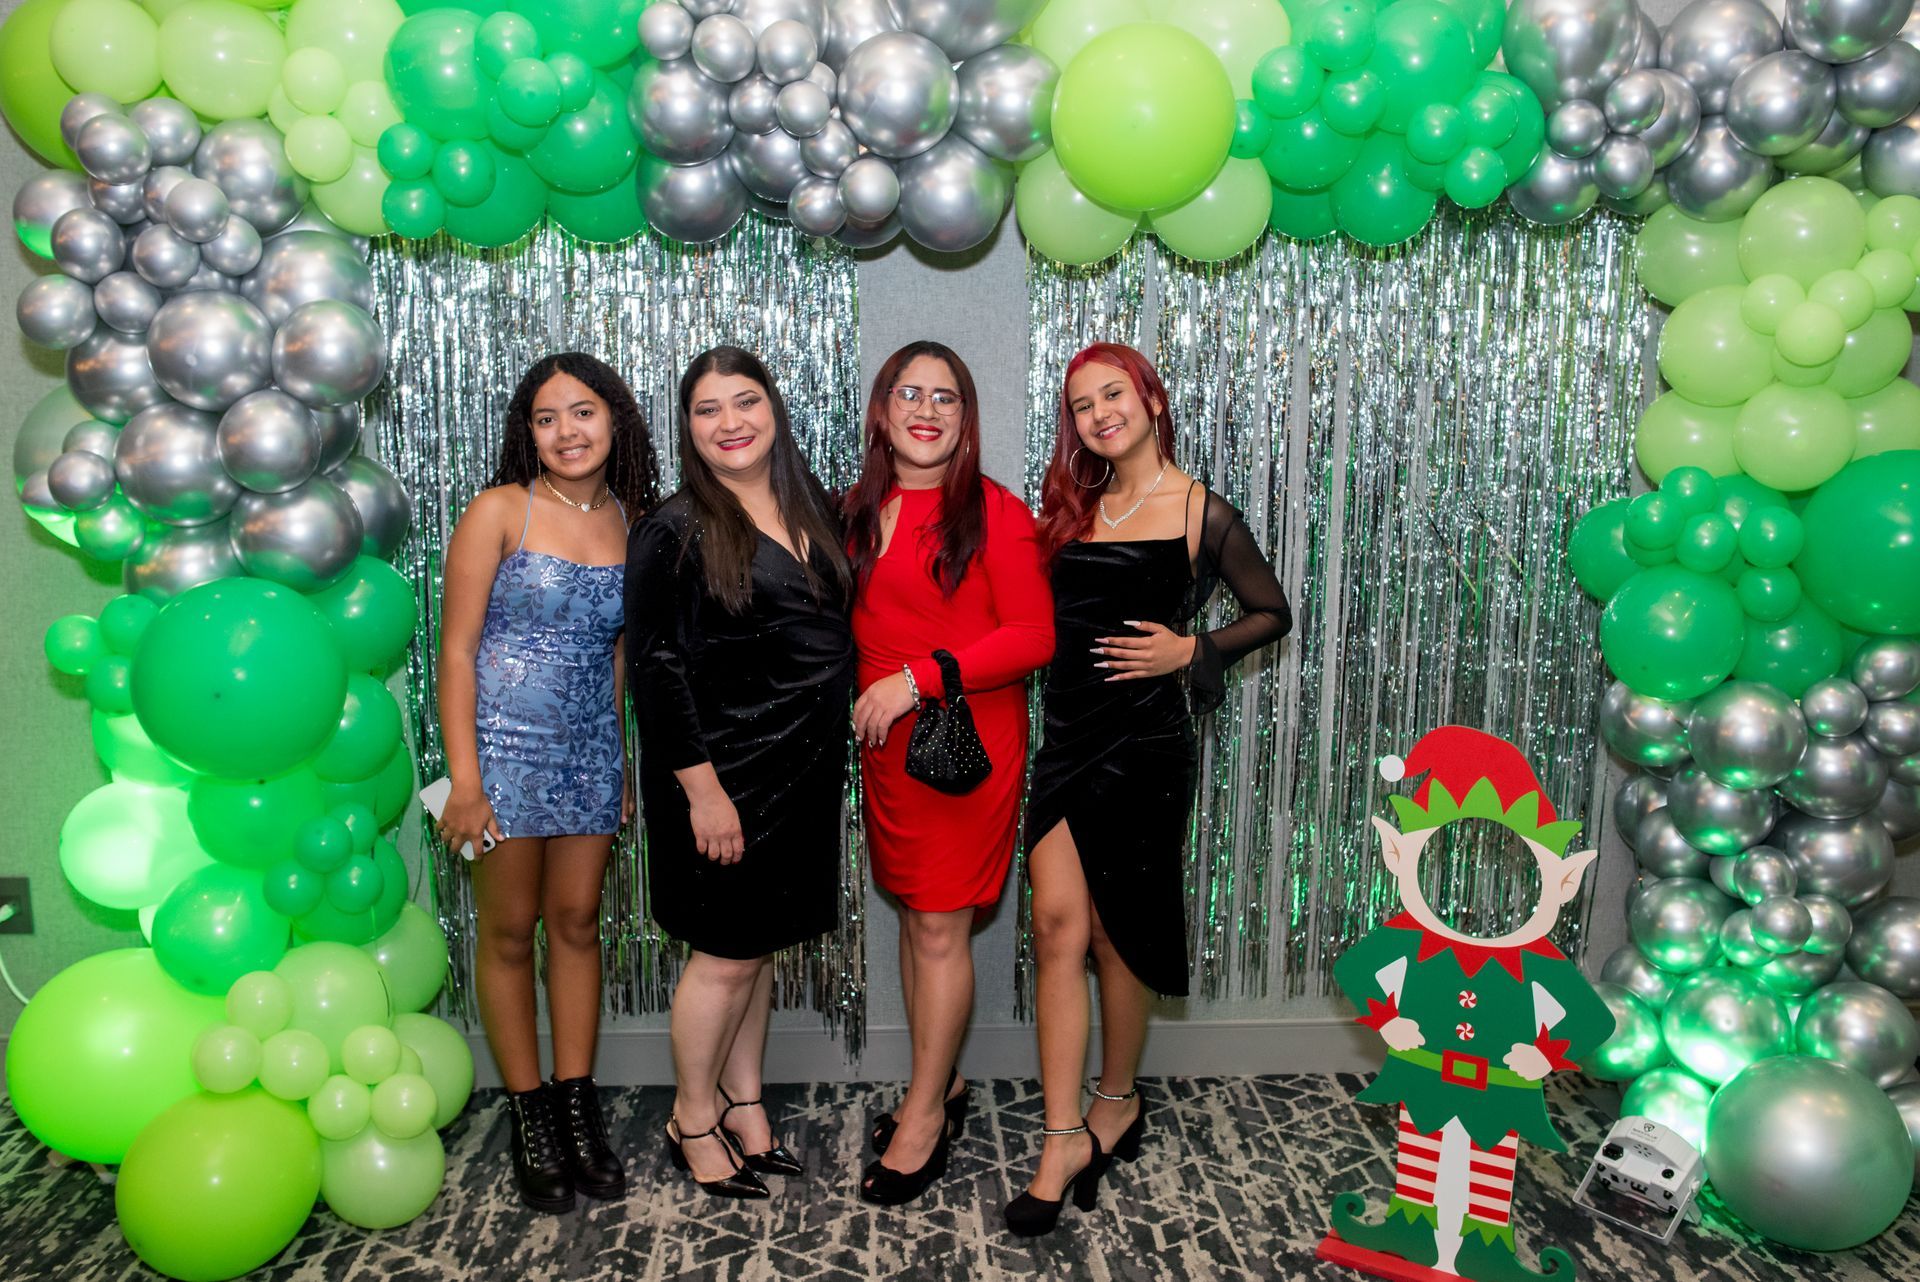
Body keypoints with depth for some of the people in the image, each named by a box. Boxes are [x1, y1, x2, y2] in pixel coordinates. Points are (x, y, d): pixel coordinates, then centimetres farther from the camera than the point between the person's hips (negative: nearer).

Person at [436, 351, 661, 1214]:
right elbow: (457, 647, -8)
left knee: (577, 923, 10)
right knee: (510, 931, 6)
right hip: (505, 745, -3)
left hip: (591, 748, 4)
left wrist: (624, 758, 11)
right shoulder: (499, 512, -6)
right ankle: (530, 1116, 19)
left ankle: (578, 1105, 22)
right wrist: (463, 777, -13)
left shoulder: (630, 521, 5)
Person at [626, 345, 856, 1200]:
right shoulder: (674, 531, -11)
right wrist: (703, 787, -18)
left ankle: (742, 1099, 33)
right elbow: (656, 666, -14)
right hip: (725, 775, -6)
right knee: (727, 954, 4)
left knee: (762, 942, 17)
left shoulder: (813, 510, 8)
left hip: (803, 770, 6)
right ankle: (692, 1119, 25)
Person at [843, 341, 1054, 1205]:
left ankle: (924, 1116, 14)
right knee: (913, 918, 13)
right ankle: (943, 1083, 30)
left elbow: (1034, 636, -13)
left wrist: (918, 679, -17)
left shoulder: (995, 511, -8)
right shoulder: (858, 513, 9)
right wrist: (867, 697, 2)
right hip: (886, 740, 6)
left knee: (940, 929, 0)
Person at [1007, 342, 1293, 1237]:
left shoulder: (1203, 514, -2)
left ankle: (1118, 1102, 28)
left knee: (1114, 929, 6)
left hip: (1147, 743, -4)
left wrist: (1190, 650, -11)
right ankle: (1065, 1136, 0)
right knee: (1058, 922, -6)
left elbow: (1272, 614, 4)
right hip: (1067, 736, 4)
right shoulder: (1071, 506, 12)